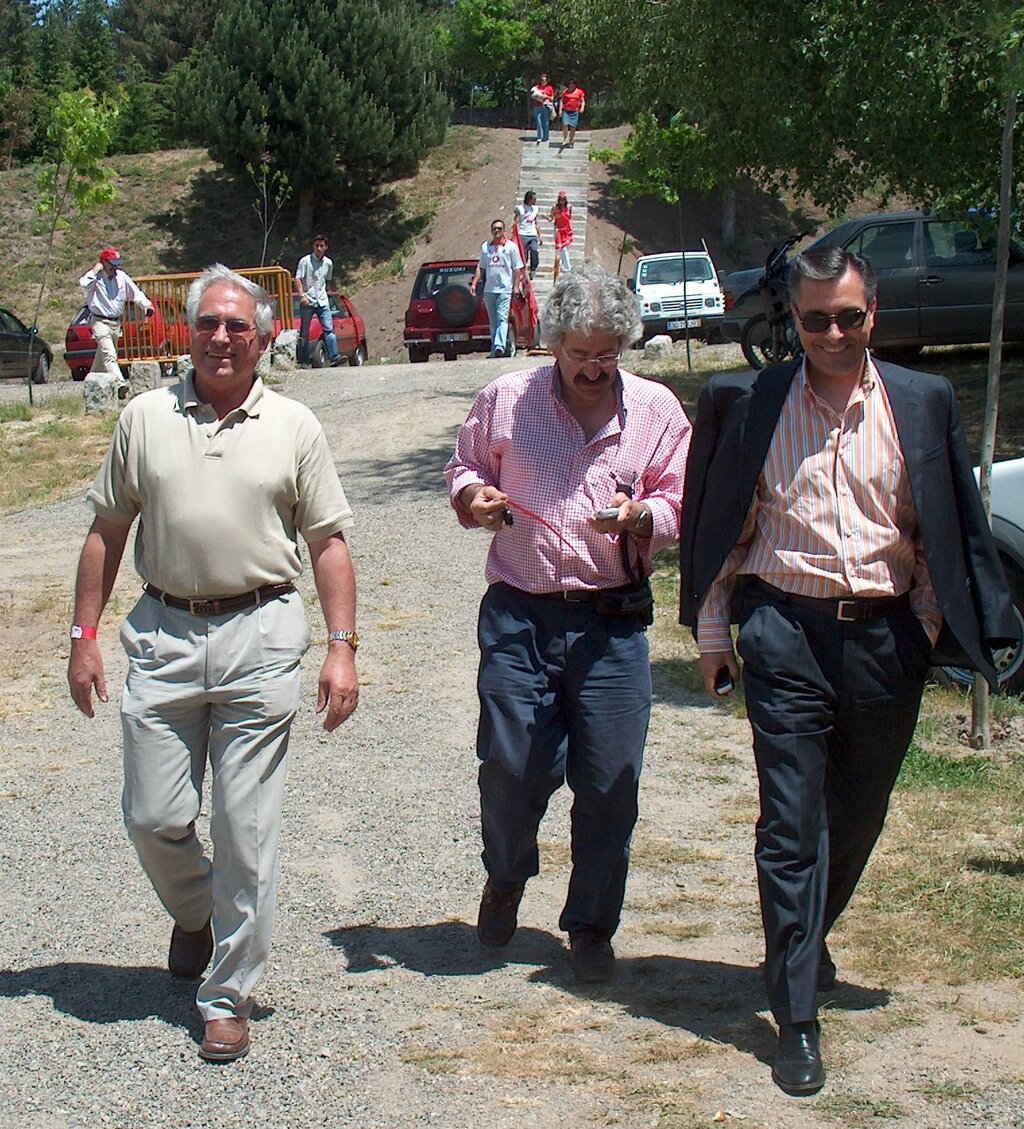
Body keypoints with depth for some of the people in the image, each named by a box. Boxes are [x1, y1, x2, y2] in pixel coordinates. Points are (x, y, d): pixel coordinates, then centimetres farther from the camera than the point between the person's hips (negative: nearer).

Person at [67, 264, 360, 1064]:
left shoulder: (294, 427, 4)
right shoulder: (146, 418, 7)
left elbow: (328, 543, 5)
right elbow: (107, 532, 11)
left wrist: (343, 647, -3)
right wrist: (84, 635, 6)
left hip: (260, 636, -1)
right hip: (163, 633, 2)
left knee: (248, 831, 0)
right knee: (154, 817, 4)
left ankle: (229, 997, 13)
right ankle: (194, 913, 37)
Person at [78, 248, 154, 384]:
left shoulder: (122, 276, 6)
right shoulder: (96, 277, -10)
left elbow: (135, 292, 10)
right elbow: (84, 284, -31)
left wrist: (146, 305, -7)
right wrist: (96, 269, -20)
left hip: (116, 322, 6)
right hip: (100, 322, -6)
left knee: (102, 356, 18)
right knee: (109, 355, -18)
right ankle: (119, 383, -29)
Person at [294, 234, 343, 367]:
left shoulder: (328, 263, 9)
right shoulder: (305, 261, -3)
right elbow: (298, 279, -7)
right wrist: (302, 295, -19)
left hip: (322, 301, 3)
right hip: (307, 301, -3)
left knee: (329, 328, -11)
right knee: (304, 332, 2)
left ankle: (334, 357, -18)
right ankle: (303, 362, 6)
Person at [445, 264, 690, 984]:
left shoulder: (657, 411, 4)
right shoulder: (506, 399, 3)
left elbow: (681, 507, 7)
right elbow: (464, 470, 16)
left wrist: (642, 516, -14)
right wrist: (473, 495, -7)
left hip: (612, 624, 0)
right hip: (517, 618, 0)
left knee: (609, 781, 2)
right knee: (510, 767, 1)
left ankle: (592, 927, 20)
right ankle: (506, 878, 34)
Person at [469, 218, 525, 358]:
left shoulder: (511, 246, 2)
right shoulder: (485, 246, 13)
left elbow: (517, 268, 2)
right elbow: (480, 267, 17)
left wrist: (516, 286, -5)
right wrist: (474, 283, 8)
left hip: (505, 289, -5)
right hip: (489, 289, 5)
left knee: (502, 318, -15)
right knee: (493, 321, 8)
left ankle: (499, 346, -26)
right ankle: (494, 349, 12)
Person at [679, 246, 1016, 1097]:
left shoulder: (923, 404, 6)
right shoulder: (747, 404, 3)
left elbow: (949, 531, 10)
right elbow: (717, 528, 9)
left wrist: (932, 627, 5)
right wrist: (712, 634, 8)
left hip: (886, 635, 2)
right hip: (787, 630, -2)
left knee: (857, 818, 15)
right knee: (791, 825, -5)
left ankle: (807, 938, 42)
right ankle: (797, 1019, 0)